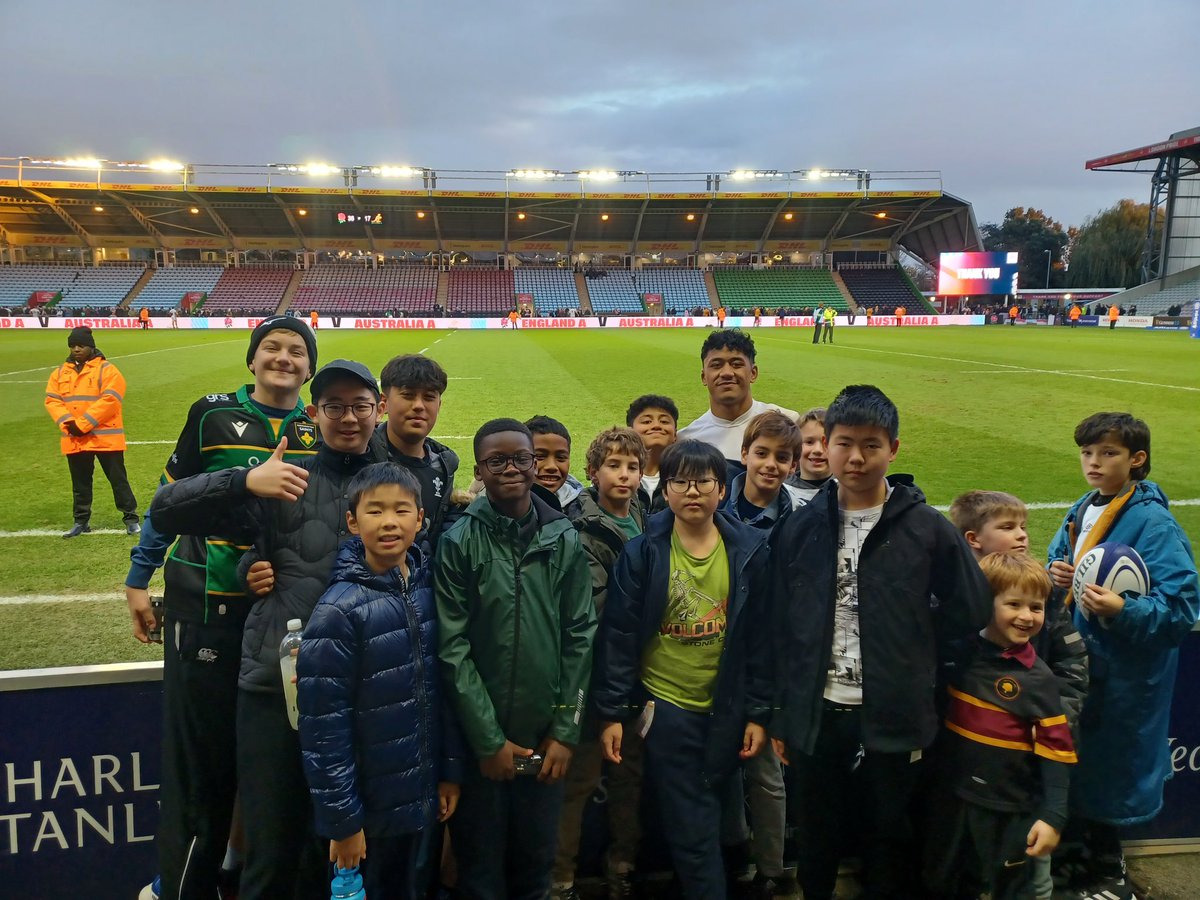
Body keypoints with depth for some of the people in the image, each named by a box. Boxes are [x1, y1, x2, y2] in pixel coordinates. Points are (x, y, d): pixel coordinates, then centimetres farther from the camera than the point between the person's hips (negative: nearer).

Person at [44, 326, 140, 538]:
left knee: (118, 479, 1)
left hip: (105, 437, -5)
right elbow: (52, 400, 5)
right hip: (73, 439, 5)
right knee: (80, 483, 14)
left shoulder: (107, 370, -6)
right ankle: (81, 521, 25)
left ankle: (131, 518, 9)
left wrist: (84, 424, -18)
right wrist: (68, 422, -13)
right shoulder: (60, 373, 12)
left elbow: (109, 400, -16)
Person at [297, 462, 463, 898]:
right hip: (369, 807, -5)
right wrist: (341, 820, -14)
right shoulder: (339, 611, -20)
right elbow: (323, 726, -17)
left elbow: (443, 689, 5)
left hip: (422, 797, 5)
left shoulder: (429, 589, -3)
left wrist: (450, 771, 7)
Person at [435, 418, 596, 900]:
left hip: (546, 739, 2)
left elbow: (580, 637, 2)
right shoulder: (459, 542, -6)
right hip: (480, 739, -2)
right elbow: (453, 647, -9)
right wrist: (489, 740, -10)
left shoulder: (564, 541, 1)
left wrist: (566, 731, -2)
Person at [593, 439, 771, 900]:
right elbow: (618, 636, -8)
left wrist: (758, 713, -1)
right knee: (693, 831, 1)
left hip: (726, 710, 2)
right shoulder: (642, 552, -9)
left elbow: (760, 637, -1)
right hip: (664, 707, -2)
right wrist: (612, 713, -9)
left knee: (699, 823, 19)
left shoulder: (750, 550, -5)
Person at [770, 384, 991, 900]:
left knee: (888, 837, 16)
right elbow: (781, 627, 2)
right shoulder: (800, 528, -1)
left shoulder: (926, 528, -7)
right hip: (815, 716, 2)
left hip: (893, 719, -1)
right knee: (817, 838, 18)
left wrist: (911, 654, 1)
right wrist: (781, 714, 2)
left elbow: (970, 610, 1)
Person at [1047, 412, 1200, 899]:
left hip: (1123, 675, -6)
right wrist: (1056, 574, -4)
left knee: (1104, 766, 7)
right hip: (1074, 662, 7)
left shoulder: (1154, 524, -16)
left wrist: (1123, 611, -34)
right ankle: (1068, 853, 38)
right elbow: (1060, 560, 18)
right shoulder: (1081, 511, 5)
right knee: (1071, 760, 18)